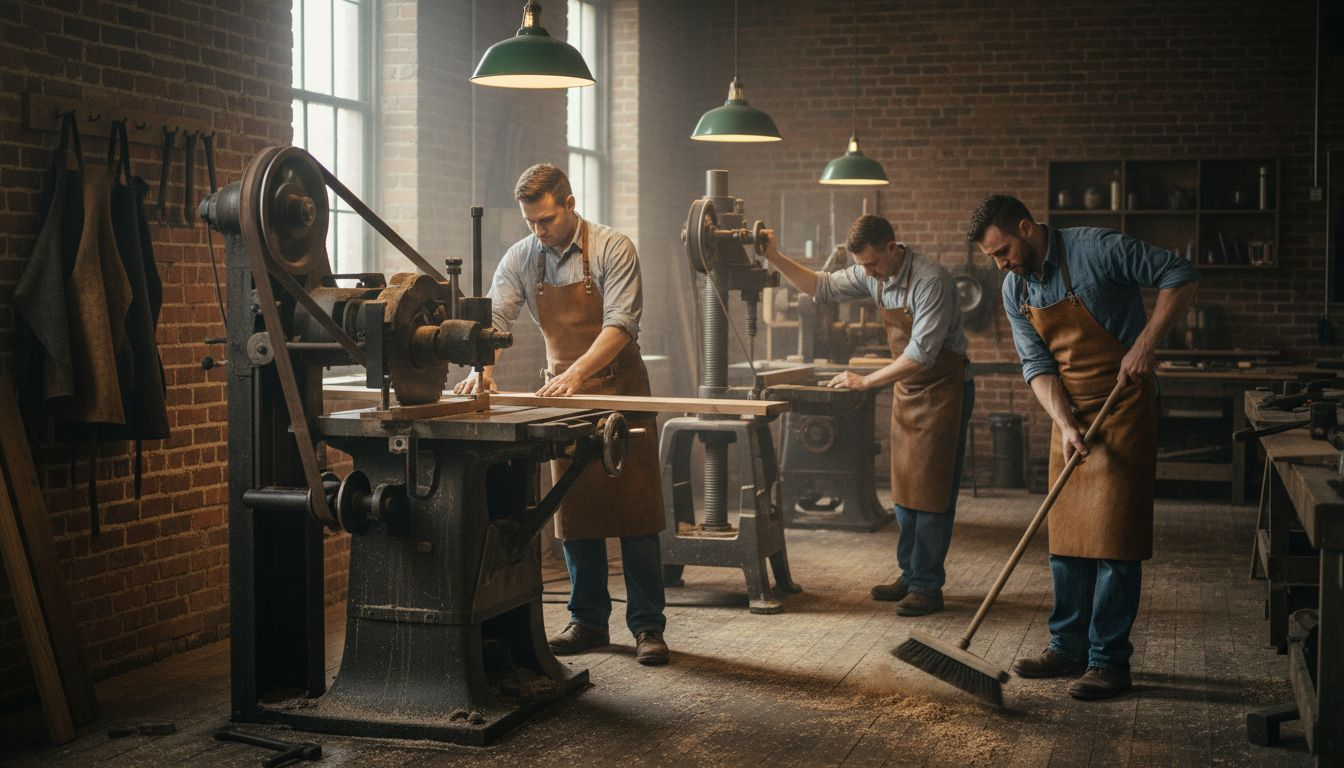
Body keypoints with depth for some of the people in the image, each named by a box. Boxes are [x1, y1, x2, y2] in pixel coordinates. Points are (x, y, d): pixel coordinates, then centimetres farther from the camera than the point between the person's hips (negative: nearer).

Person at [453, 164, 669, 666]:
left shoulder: (612, 249, -12)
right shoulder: (520, 259, 1)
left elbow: (620, 324, -20)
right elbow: (494, 317, -5)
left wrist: (576, 374, -32)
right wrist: (483, 368, -25)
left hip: (618, 387, -4)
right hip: (562, 391, 4)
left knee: (634, 512, -4)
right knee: (575, 514, 7)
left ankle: (647, 626, 2)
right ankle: (588, 621, 16)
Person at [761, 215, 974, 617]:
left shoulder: (930, 280, -24)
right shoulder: (872, 275, 0)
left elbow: (922, 353, -27)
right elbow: (823, 286, 11)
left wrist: (866, 381, -22)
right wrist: (775, 257, -1)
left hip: (943, 388, -8)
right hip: (906, 386, 8)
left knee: (932, 492, -6)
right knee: (904, 488, 10)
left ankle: (927, 587, -2)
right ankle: (910, 575, 19)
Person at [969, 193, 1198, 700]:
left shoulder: (1097, 250, -16)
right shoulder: (1015, 291, 3)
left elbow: (1181, 277, -13)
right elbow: (1038, 366, -1)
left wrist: (1145, 343, -22)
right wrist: (1065, 425, -16)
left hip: (1123, 405, -7)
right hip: (1067, 413, 7)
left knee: (1112, 538, -7)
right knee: (1065, 536, 10)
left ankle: (1109, 662, -2)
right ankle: (1069, 647, 20)